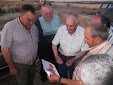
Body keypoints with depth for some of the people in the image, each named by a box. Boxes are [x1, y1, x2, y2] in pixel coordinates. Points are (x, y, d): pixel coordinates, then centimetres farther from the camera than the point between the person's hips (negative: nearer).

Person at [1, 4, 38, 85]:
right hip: (19, 65, -5)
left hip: (32, 62, 5)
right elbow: (5, 49, -19)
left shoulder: (33, 26, -5)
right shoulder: (9, 27, -23)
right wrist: (12, 67, -14)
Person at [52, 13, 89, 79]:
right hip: (61, 57, 2)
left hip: (75, 58, -1)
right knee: (62, 76, 25)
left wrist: (73, 59, -22)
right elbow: (54, 44, -6)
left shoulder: (83, 32, -25)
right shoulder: (61, 29, -19)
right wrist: (56, 56, -18)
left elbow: (84, 50, -13)